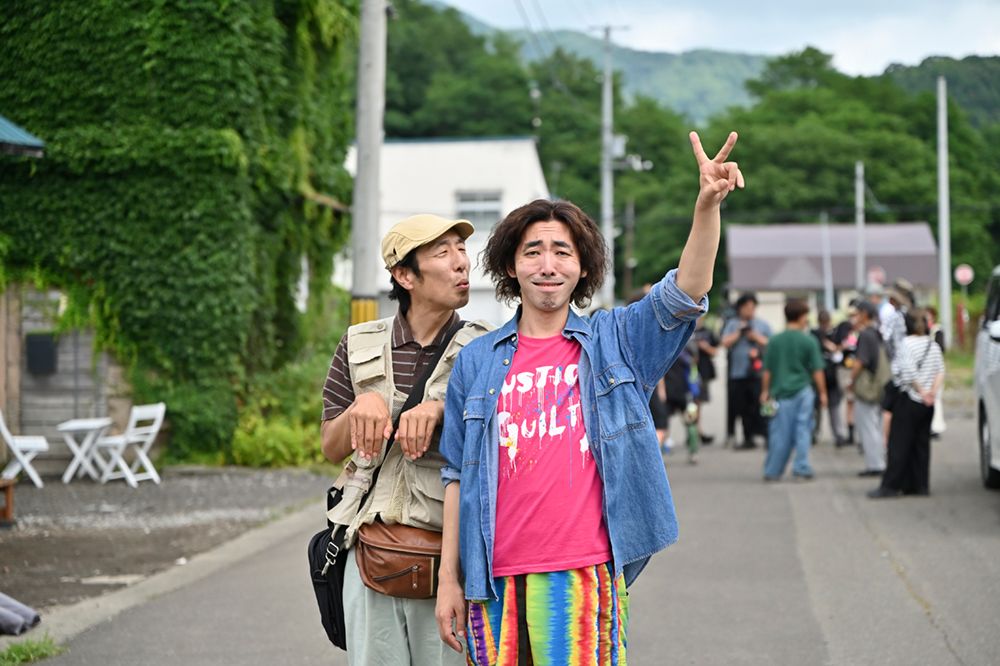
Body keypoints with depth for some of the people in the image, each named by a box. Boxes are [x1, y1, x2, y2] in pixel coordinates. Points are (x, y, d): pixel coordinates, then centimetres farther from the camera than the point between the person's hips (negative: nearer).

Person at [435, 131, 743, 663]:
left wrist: (708, 205, -24)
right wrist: (449, 578, 7)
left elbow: (686, 293, -8)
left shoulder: (614, 340, 8)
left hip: (585, 577, -1)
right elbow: (458, 475, 11)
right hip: (498, 581, 2)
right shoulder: (476, 361, 10)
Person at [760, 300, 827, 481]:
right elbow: (817, 370, -3)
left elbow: (767, 370, 4)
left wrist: (765, 391, 14)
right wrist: (822, 392, 5)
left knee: (780, 433, 7)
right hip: (803, 391, -2)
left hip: (780, 391, 2)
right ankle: (801, 469, 5)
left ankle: (772, 471, 10)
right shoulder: (809, 341, -6)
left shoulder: (774, 341, 1)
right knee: (802, 430, 6)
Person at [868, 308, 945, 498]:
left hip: (910, 400, -6)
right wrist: (932, 391, -6)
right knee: (921, 443, 12)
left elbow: (909, 373, -20)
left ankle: (890, 486, -3)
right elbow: (940, 371, 2)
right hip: (928, 404, 6)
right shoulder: (933, 344, 9)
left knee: (899, 443, -3)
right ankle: (920, 485, 12)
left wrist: (921, 392, -11)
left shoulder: (906, 343, -11)